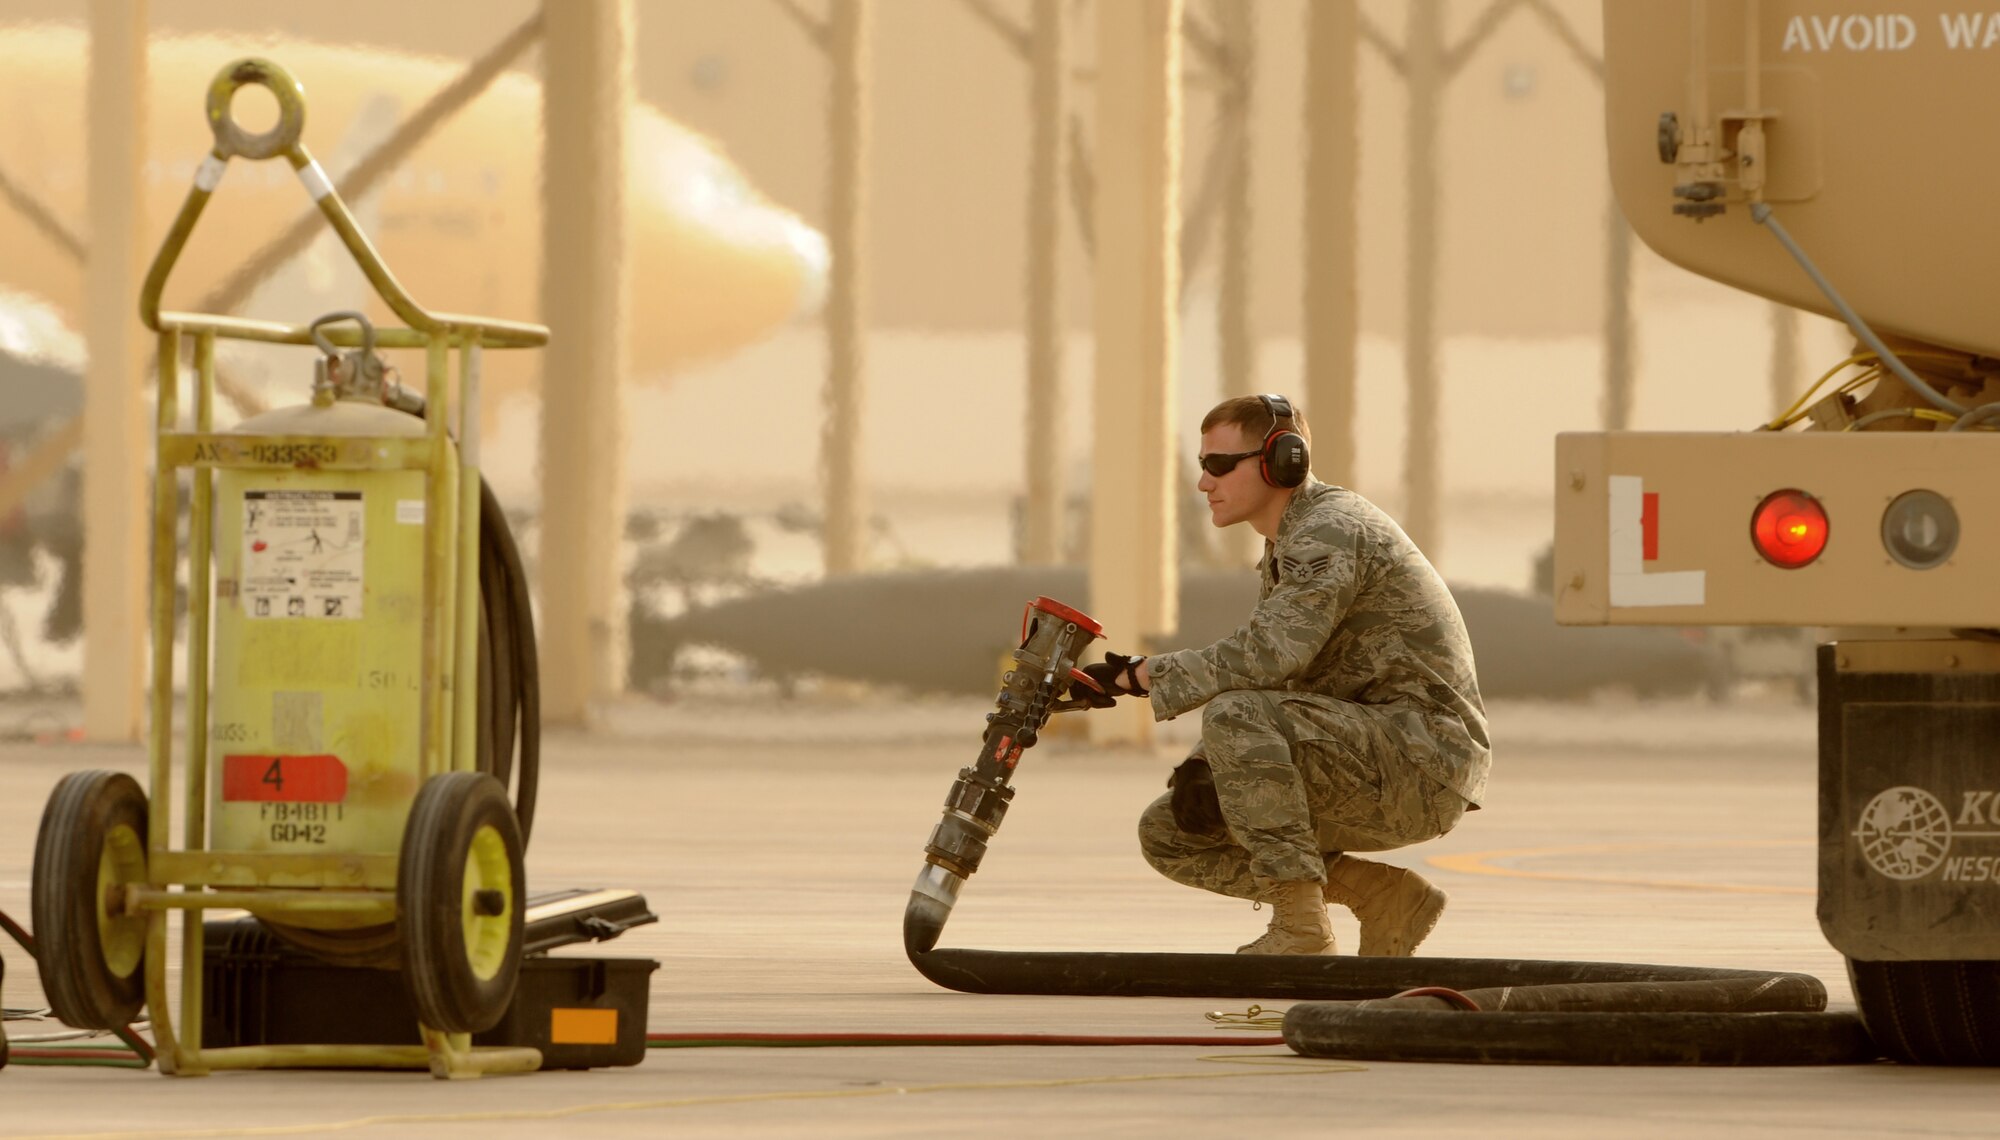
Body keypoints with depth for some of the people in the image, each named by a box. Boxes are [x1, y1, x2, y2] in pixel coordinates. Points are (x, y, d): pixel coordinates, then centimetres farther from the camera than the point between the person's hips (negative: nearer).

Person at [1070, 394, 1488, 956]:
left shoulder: (1330, 532, -14)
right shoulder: (1284, 551, 18)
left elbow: (1268, 655, -29)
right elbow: (1265, 676, 16)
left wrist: (1134, 677, -23)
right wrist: (1205, 765, -4)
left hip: (1424, 757, -10)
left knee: (1235, 715, -30)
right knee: (1168, 835, 3)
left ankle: (1301, 927, -22)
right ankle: (1385, 898, 4)